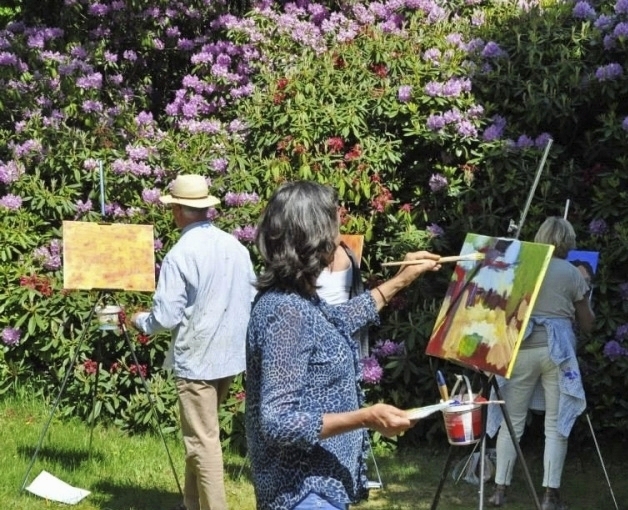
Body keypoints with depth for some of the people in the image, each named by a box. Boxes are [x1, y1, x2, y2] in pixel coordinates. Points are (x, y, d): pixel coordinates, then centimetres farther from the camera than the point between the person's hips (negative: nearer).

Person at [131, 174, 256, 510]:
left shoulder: (180, 254, -18)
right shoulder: (236, 247, 3)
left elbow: (167, 316, -18)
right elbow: (252, 300, 9)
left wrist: (141, 321, 3)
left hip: (196, 358, -7)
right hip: (229, 353, 7)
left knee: (203, 442, 1)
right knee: (199, 435, 20)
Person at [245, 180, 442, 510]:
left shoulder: (298, 300, 4)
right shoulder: (286, 313, -25)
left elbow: (340, 319, 28)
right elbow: (278, 422, -29)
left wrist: (400, 281, 31)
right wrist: (365, 418, -28)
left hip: (319, 481, 10)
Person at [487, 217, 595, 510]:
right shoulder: (572, 273, 5)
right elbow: (587, 324, 11)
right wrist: (585, 297, 27)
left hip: (521, 348, 2)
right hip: (557, 350, -1)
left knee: (512, 420, 8)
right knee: (556, 423, 4)